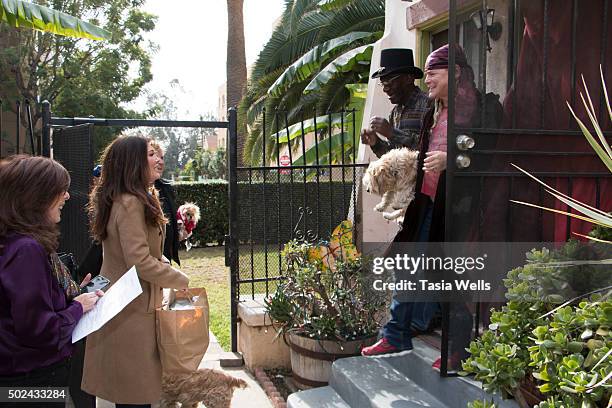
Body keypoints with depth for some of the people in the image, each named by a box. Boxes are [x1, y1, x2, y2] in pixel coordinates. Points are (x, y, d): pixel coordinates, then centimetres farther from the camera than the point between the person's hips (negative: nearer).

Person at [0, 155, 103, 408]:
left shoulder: (26, 242, 5)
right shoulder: (26, 249, -25)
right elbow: (40, 331, -27)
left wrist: (74, 295, 3)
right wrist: (78, 307, -13)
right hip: (32, 381, -9)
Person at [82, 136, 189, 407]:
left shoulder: (123, 200, 13)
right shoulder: (131, 203, -20)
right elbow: (140, 260, -24)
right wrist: (181, 280, -13)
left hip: (121, 302, 10)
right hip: (132, 309, -10)